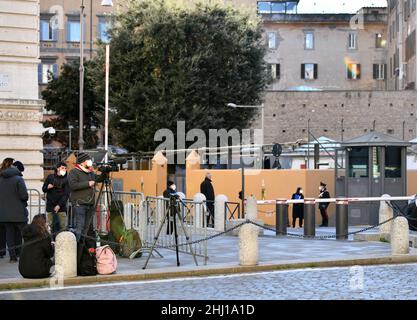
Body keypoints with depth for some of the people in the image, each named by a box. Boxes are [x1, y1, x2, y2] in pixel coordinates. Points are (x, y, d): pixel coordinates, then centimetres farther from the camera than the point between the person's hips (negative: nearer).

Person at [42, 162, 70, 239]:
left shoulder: (66, 179, 1)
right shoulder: (50, 177, 6)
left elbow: (66, 194, -3)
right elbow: (43, 189, 14)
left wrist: (59, 205, -12)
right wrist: (47, 187, -10)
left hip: (61, 206, -1)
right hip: (50, 206, 2)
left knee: (62, 226, -7)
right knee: (51, 225, 0)